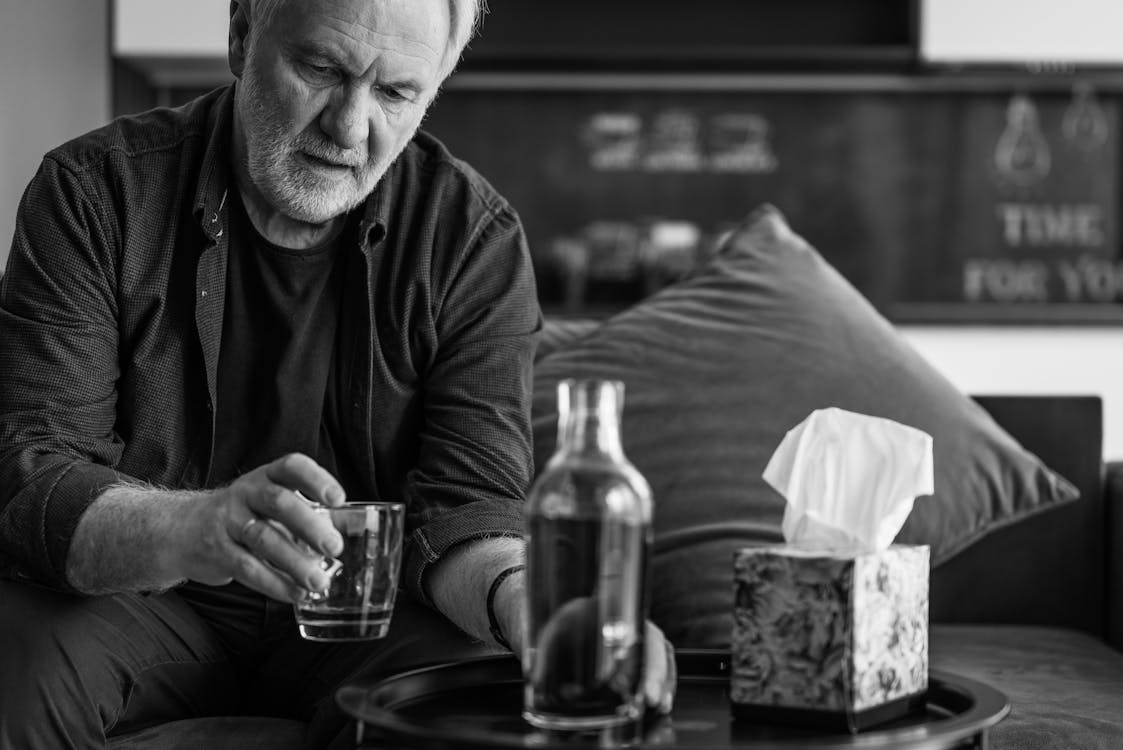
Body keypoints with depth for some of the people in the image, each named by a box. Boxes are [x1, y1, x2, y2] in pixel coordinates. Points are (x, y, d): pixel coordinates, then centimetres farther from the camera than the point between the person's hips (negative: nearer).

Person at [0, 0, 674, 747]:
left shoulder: (476, 237, -4)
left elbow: (465, 502, -9)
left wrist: (525, 601, -34)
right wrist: (193, 531, -39)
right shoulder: (96, 190, -8)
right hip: (134, 597, 0)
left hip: (362, 616, 1)